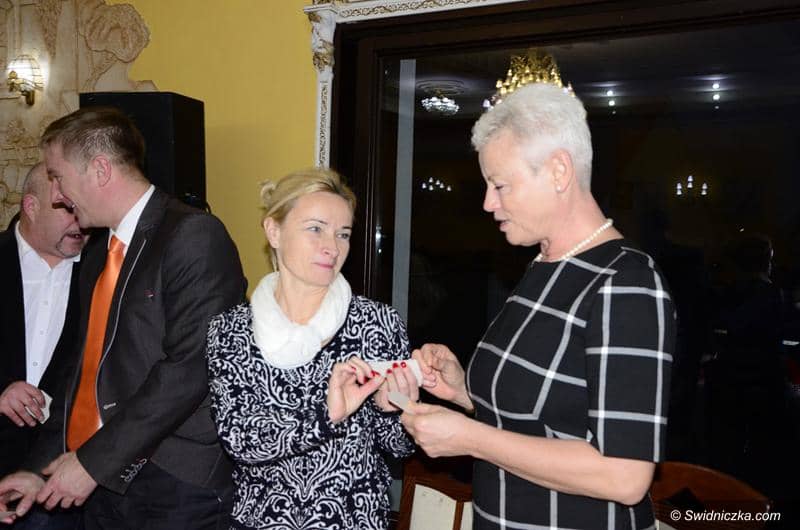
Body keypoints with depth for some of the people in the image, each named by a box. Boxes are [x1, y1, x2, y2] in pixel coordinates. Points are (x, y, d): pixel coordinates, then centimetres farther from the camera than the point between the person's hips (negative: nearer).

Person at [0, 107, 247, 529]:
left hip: (176, 486, -7)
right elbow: (88, 369, 13)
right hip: (103, 482, 7)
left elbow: (189, 369, -20)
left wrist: (92, 461, -15)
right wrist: (45, 468, 5)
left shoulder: (195, 237, -14)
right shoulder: (96, 253, 13)